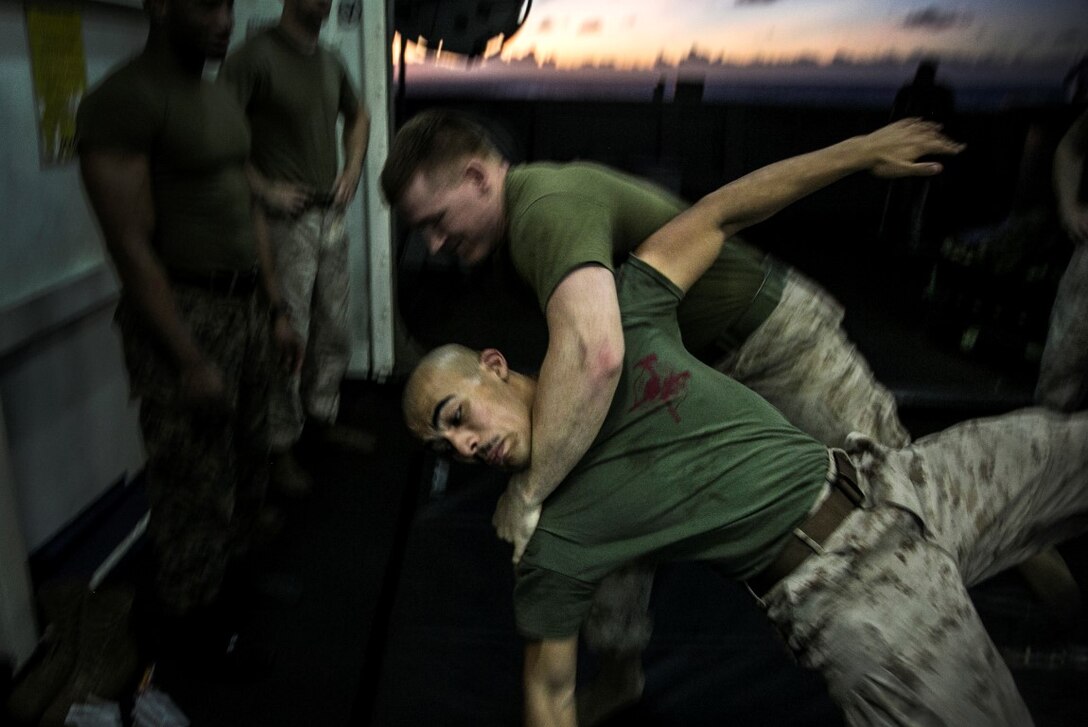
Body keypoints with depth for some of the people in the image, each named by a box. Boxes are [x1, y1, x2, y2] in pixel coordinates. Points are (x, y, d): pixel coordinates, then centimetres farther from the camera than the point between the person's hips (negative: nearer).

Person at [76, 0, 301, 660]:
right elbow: (131, 245, -19)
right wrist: (191, 362, -19)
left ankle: (237, 573, 40)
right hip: (183, 314, -8)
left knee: (249, 465, 19)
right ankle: (191, 613, 27)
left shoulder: (223, 98, 12)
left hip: (247, 306, 8)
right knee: (197, 486, 5)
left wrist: (277, 310, 13)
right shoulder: (124, 99, -15)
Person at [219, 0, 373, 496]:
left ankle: (323, 418, 32)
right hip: (287, 219, -7)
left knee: (333, 330, 15)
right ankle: (281, 447, 11)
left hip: (331, 215, 7)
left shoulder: (329, 61, 12)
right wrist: (265, 189, -17)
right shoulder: (256, 56, -10)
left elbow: (357, 115, 29)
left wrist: (353, 167, 15)